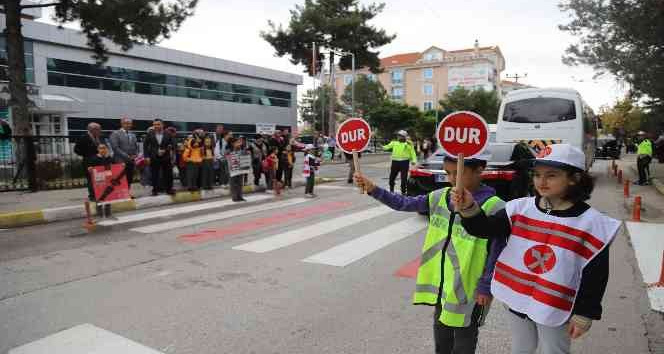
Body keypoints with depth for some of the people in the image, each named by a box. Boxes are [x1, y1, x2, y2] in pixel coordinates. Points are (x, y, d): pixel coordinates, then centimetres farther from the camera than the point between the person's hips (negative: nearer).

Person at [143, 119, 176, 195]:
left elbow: (172, 145, 2)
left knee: (168, 174, 4)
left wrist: (165, 150, -13)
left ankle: (169, 189, 15)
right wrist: (147, 156, -3)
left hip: (166, 158, 0)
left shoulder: (168, 135, 1)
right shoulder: (150, 135, 3)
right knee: (155, 175, 4)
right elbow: (145, 145, 4)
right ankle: (155, 190, 14)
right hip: (154, 158, 0)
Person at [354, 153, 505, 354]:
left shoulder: (493, 207, -20)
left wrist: (486, 287, -11)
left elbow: (497, 254, -14)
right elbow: (404, 204, -2)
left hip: (468, 289, -5)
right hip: (441, 284, 6)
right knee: (441, 336, 26)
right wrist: (373, 189, -12)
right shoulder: (441, 197, -3)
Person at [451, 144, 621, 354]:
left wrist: (585, 313, -9)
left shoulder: (590, 223, -15)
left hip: (556, 307, -3)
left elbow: (595, 275, -11)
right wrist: (469, 208, -32)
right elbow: (486, 228, -13)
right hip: (517, 299, 3)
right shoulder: (521, 208, -7)